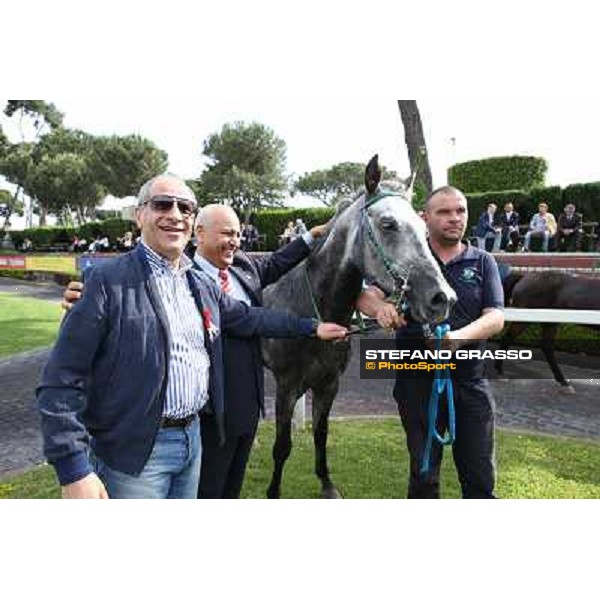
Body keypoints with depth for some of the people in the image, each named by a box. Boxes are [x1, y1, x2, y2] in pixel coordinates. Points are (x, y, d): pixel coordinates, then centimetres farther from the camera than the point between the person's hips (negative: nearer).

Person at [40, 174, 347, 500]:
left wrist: (312, 327, 19)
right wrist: (74, 470, -19)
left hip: (193, 437, 7)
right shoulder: (107, 281, -13)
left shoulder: (203, 285, 8)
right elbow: (62, 381, -15)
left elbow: (248, 317, 21)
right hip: (134, 452, -6)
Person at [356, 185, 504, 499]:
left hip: (470, 381, 1)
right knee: (423, 475, 13)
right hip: (417, 381, 0)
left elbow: (495, 317, -6)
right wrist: (380, 307, -31)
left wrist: (459, 336, -27)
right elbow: (365, 296, -6)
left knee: (481, 478, 11)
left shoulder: (483, 262, 5)